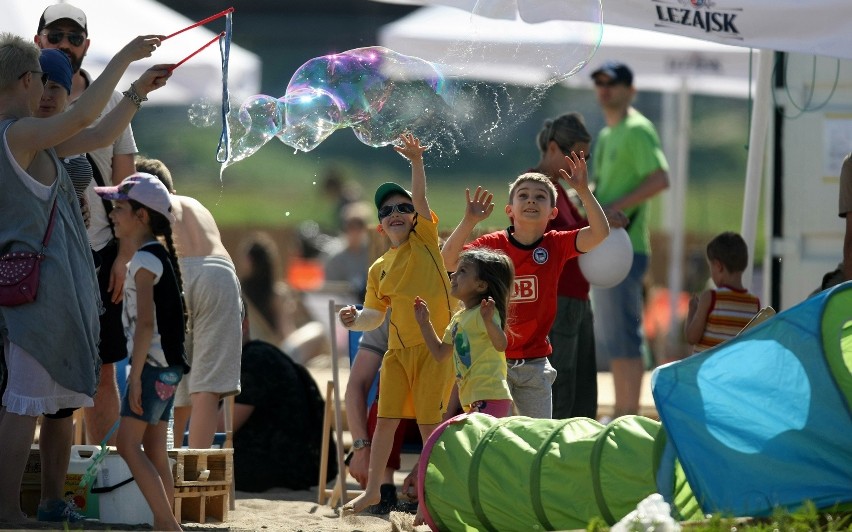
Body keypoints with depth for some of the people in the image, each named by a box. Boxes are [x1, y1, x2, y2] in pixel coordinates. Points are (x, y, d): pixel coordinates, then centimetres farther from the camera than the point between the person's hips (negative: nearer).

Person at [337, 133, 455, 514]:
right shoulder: (379, 269, 10)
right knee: (385, 420, 3)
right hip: (398, 350, 5)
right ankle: (372, 490, 11)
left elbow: (420, 198, -15)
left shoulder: (425, 241, -1)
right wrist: (356, 320, -8)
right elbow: (375, 314, 13)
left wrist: (416, 162, -29)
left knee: (429, 422, -4)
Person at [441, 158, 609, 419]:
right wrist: (469, 221, -32)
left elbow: (600, 233, -15)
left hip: (534, 362, 2)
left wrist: (583, 192, -26)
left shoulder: (556, 245, -2)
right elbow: (449, 260, -19)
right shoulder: (493, 244, -7)